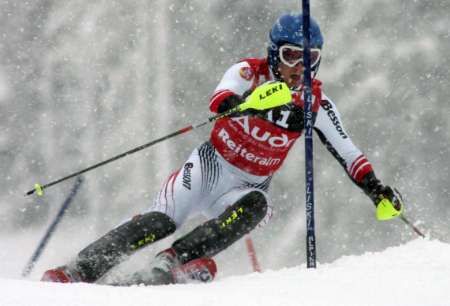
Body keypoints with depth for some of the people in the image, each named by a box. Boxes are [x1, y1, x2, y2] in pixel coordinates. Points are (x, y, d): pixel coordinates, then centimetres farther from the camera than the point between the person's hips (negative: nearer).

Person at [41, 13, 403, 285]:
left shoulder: (315, 102, -3)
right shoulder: (249, 72, -12)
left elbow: (346, 151, 3)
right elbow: (219, 100, -33)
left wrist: (374, 187, -11)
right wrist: (248, 103, -55)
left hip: (247, 189, 2)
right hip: (209, 167, -2)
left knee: (255, 207, -33)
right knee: (161, 223, -23)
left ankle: (171, 262, -42)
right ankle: (79, 270, -20)